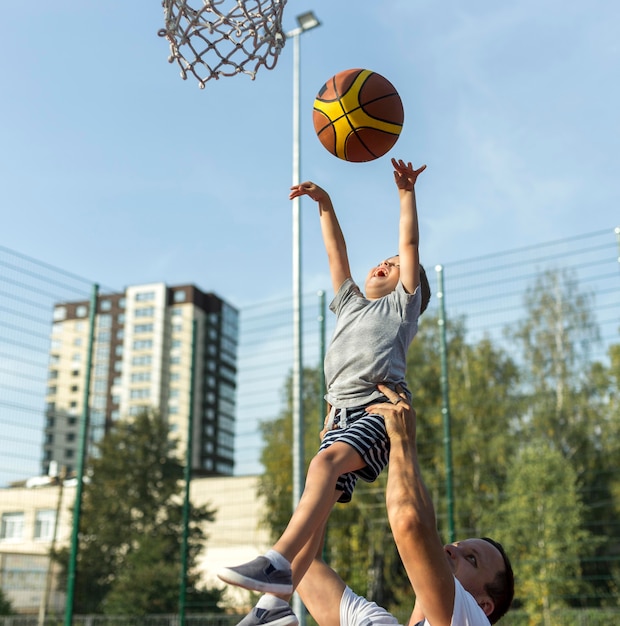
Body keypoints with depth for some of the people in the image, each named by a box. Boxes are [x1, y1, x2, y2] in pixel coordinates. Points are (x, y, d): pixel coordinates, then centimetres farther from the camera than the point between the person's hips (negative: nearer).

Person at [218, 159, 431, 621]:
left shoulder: (401, 304, 18)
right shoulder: (351, 303, 31)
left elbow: (410, 244, 9)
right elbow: (336, 251, 26)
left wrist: (407, 193, 6)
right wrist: (324, 203, 21)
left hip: (380, 408, -5)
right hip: (342, 412, 6)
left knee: (326, 461, -31)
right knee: (318, 505, -6)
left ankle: (278, 562, -43)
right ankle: (279, 604, -10)